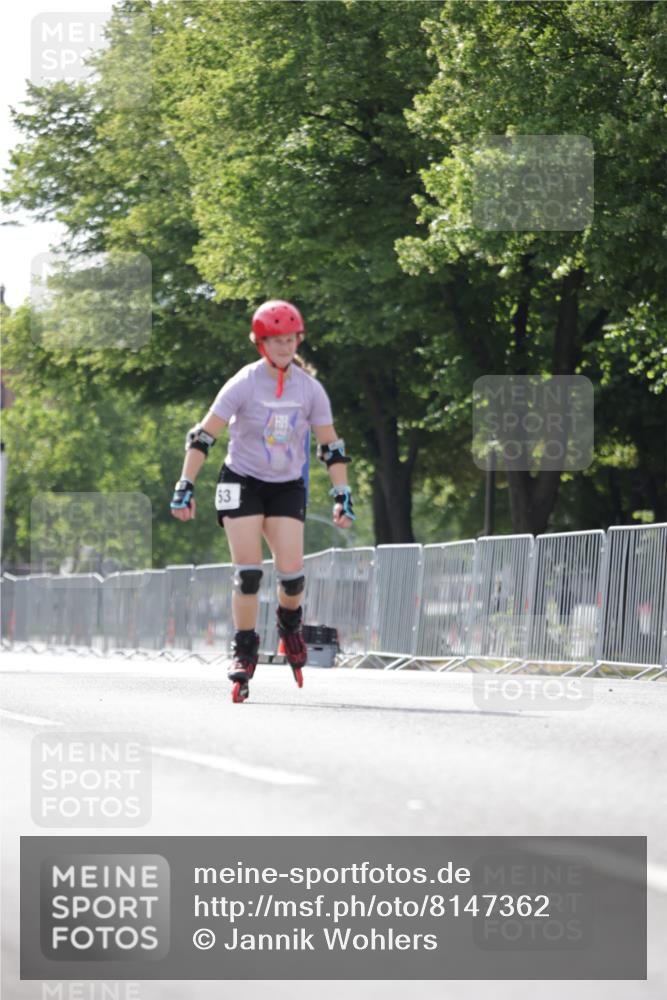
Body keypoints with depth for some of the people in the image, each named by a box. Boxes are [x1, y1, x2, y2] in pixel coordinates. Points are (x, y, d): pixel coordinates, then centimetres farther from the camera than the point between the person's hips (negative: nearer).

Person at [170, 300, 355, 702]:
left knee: (291, 572, -11)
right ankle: (244, 651, 0)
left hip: (287, 487, 2)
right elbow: (204, 436, -11)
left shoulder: (310, 389, -6)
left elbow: (331, 446, 3)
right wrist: (185, 486, -17)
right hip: (242, 483, -2)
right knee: (248, 573, -13)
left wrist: (342, 496, -2)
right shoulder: (244, 385, -14)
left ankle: (290, 624, 22)